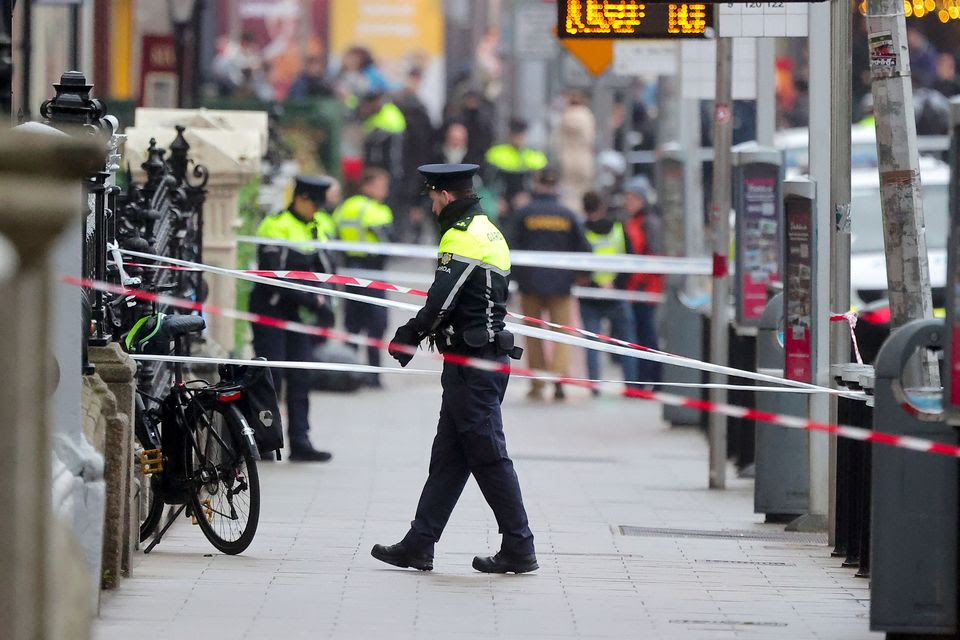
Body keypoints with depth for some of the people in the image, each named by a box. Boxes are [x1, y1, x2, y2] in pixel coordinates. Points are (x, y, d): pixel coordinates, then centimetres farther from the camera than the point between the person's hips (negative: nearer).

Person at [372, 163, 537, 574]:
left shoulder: (462, 236, -14)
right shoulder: (488, 231, 18)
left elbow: (442, 300, -19)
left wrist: (411, 337, -4)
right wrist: (419, 330, 15)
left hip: (472, 364, -10)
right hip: (489, 353, 10)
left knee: (488, 456, -6)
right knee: (448, 456, 11)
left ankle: (519, 550, -3)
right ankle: (419, 545, 14)